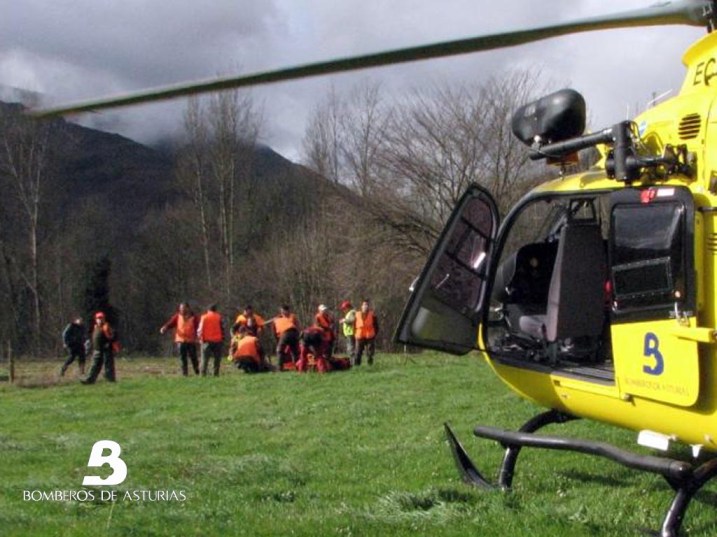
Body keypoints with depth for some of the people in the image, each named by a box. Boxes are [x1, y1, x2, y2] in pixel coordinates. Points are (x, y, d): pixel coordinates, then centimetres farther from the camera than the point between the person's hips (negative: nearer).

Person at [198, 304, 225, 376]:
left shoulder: (204, 317, 2)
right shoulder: (219, 317, 4)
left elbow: (200, 329, -2)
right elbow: (222, 329, 2)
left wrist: (201, 338, 10)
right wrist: (222, 338, 9)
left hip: (207, 340, -1)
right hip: (218, 340, 1)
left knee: (205, 359, 0)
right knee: (217, 359, 7)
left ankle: (203, 373, -8)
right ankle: (216, 373, 0)